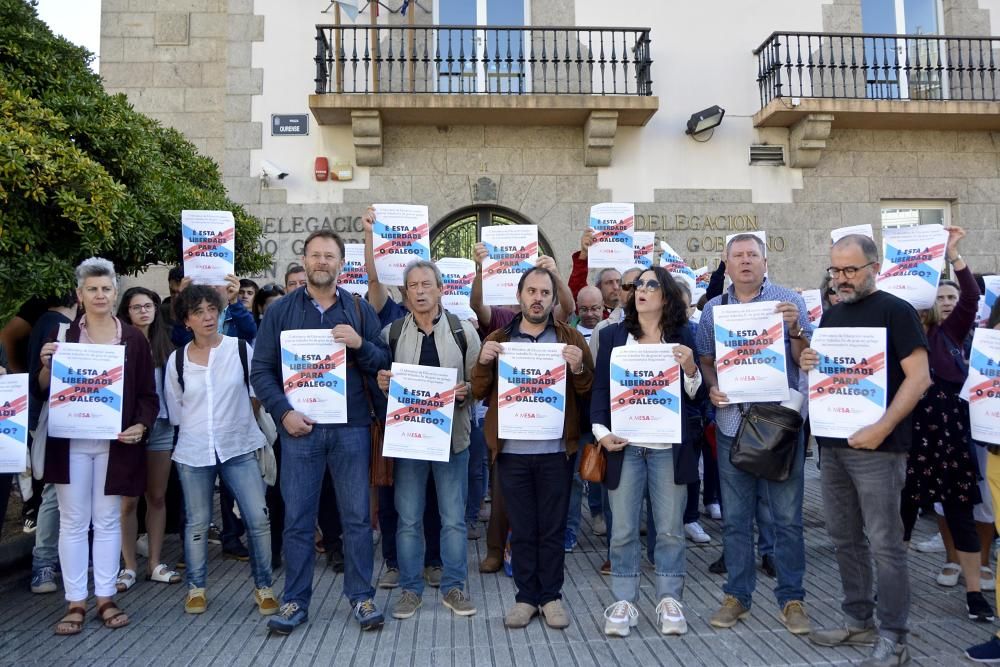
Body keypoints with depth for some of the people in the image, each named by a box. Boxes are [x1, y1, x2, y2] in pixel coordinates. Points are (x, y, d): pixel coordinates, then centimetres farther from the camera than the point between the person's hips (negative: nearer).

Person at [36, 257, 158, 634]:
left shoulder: (134, 339, 4)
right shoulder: (62, 335, 5)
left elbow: (148, 395, 4)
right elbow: (43, 392, 7)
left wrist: (141, 426, -12)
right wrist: (47, 365, -12)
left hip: (115, 443, 0)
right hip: (70, 442, 0)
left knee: (107, 521, 7)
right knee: (73, 522, 5)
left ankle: (106, 598, 18)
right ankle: (76, 602, 15)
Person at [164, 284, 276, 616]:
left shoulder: (240, 349, -5)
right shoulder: (177, 359, 1)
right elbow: (173, 408, 11)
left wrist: (238, 417, 5)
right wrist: (196, 429, 11)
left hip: (239, 448, -1)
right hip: (193, 451, 1)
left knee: (258, 519, -5)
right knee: (197, 523, 11)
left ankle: (263, 586, 11)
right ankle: (196, 587, 28)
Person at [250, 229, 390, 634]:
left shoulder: (360, 309, 8)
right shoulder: (281, 310, 6)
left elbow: (385, 364, 5)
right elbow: (261, 369, 3)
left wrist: (360, 344, -14)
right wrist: (283, 412, -10)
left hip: (351, 428, 0)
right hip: (300, 428, 0)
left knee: (357, 516, 6)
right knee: (297, 518, 7)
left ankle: (361, 597, 19)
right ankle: (295, 601, 20)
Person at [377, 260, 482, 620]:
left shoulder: (463, 331, 2)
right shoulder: (391, 333, 4)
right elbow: (379, 381, 10)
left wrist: (466, 391, -17)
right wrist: (381, 383, -12)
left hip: (451, 435, 0)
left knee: (454, 519, 8)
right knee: (408, 519, 8)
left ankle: (454, 587, 23)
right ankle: (410, 589, 23)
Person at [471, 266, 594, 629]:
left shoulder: (570, 338, 5)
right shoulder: (497, 340, 8)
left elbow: (589, 391, 3)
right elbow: (479, 392, 6)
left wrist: (578, 368, -17)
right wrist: (484, 362, -12)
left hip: (555, 450, -1)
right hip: (512, 450, 1)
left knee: (552, 529, 8)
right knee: (521, 529, 9)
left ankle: (551, 596, 23)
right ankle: (526, 596, 22)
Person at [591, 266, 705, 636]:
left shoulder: (682, 336, 6)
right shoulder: (613, 335, 7)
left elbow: (696, 394, 7)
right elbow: (600, 388, 5)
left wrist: (690, 367, -13)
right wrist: (601, 431, -7)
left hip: (668, 447, 0)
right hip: (625, 445, 1)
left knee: (670, 528, 7)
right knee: (623, 529, 5)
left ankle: (669, 600, 21)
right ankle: (623, 602, 18)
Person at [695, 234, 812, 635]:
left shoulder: (789, 301, 2)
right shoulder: (713, 309, 10)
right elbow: (705, 361, 13)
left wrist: (795, 329, -17)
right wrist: (711, 387, -7)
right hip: (731, 422, 3)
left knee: (787, 516, 3)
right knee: (735, 517, 9)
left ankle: (791, 598, 17)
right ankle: (737, 595, 22)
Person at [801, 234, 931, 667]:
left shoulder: (895, 311, -6)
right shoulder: (831, 316, 14)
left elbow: (919, 378, -13)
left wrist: (882, 428, -21)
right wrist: (807, 362, -2)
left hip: (876, 447, -7)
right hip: (832, 443, 7)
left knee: (884, 543, 0)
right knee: (844, 539, 14)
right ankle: (858, 622, 28)